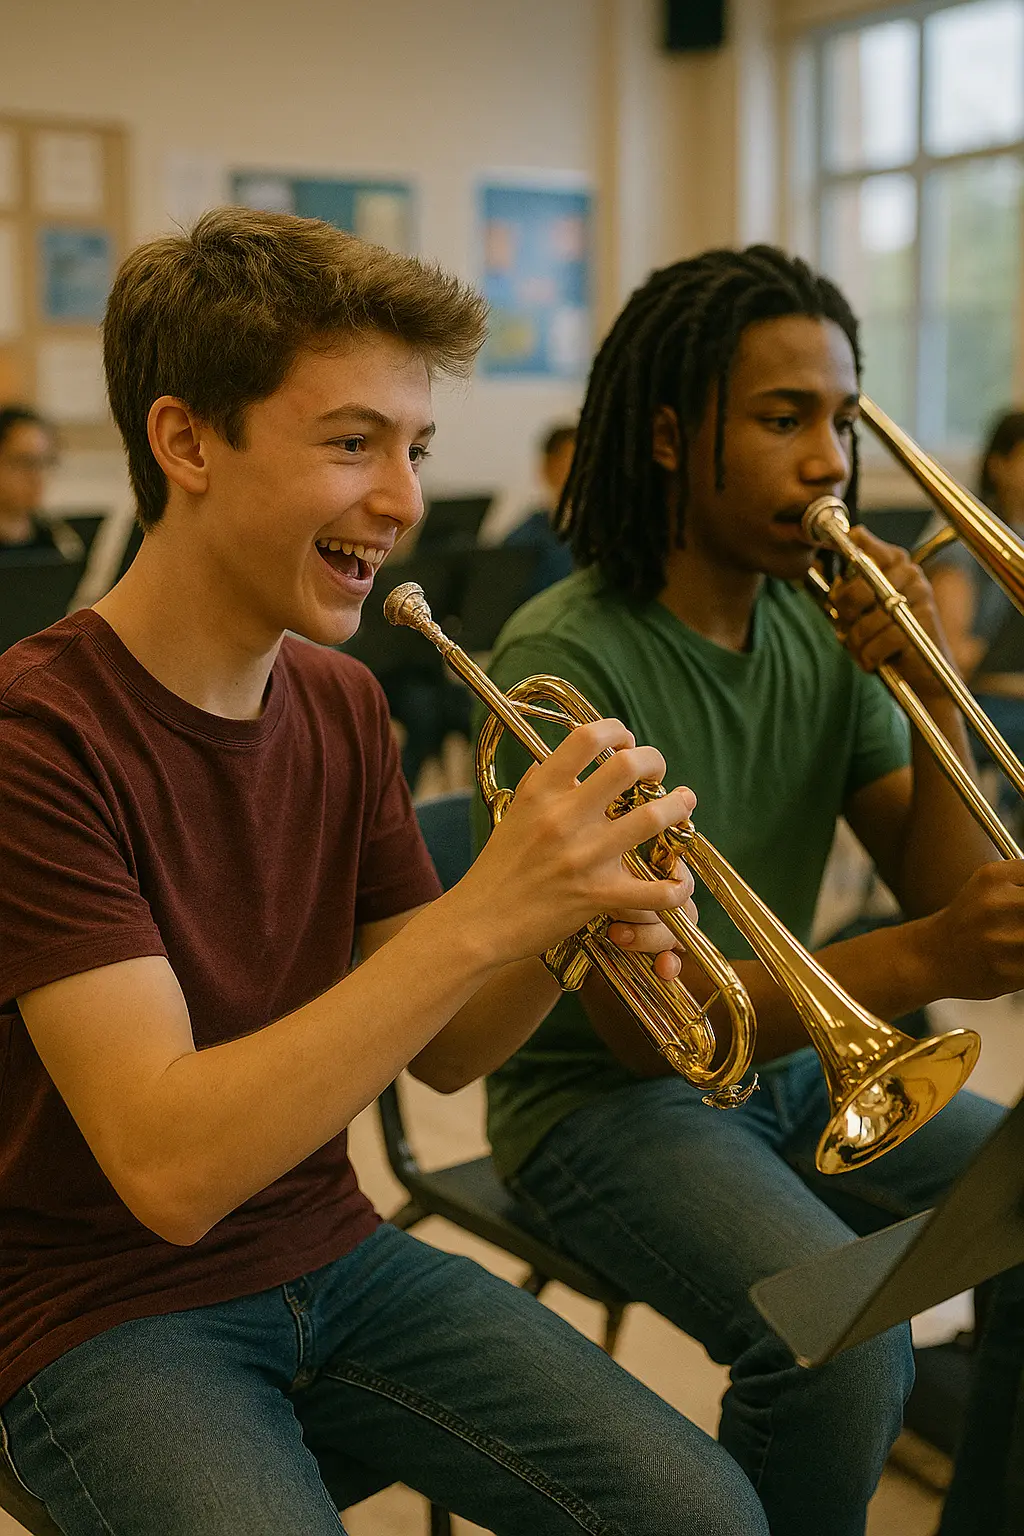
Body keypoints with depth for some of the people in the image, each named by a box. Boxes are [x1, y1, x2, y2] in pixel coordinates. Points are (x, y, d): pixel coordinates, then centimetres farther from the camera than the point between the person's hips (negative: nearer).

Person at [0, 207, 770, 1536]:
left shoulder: (340, 703, 1)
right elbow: (168, 1170, -28)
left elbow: (438, 1053, 5)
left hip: (332, 1262, 6)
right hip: (110, 1314, -5)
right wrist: (483, 914, -32)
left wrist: (569, 921, -16)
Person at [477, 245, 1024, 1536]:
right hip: (605, 1096, -6)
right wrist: (919, 961, -36)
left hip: (789, 1059, 7)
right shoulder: (565, 662, -20)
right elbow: (637, 1020, -24)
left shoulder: (824, 629, -1)